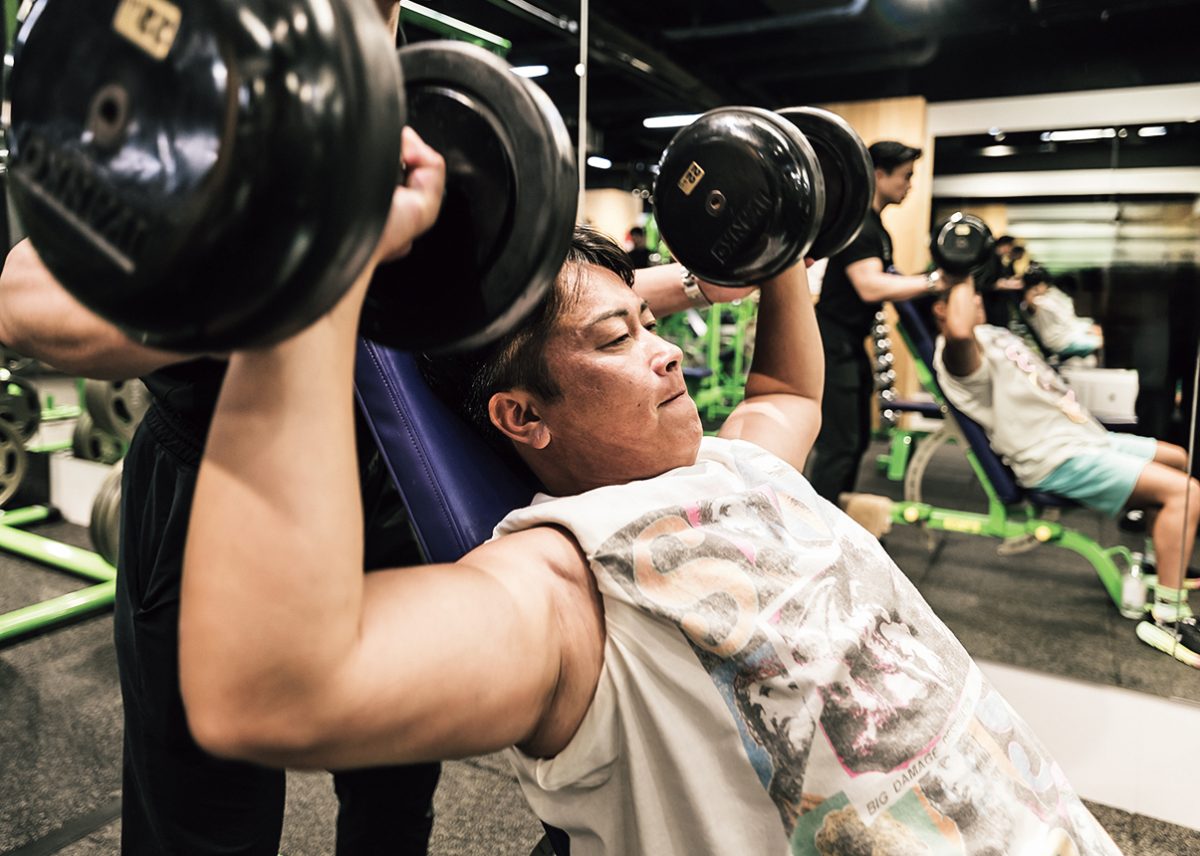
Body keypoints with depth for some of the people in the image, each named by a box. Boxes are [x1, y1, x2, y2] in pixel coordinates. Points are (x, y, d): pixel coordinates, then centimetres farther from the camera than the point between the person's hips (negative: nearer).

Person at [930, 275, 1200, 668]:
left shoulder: (992, 335, 16)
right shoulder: (958, 352, -18)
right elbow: (959, 329, -44)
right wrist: (961, 278, -28)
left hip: (1084, 435, 11)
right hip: (1057, 459, -11)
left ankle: (1166, 562, 39)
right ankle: (1167, 618, -14)